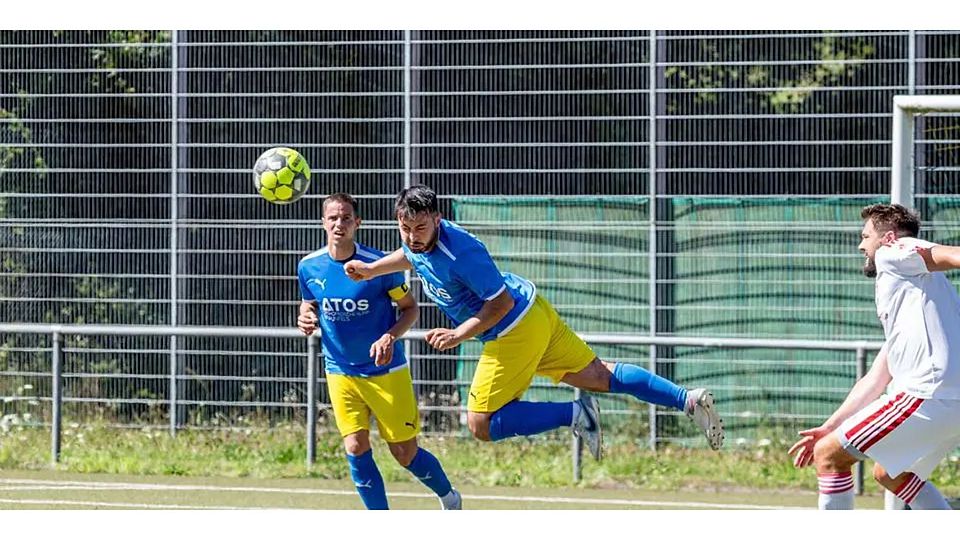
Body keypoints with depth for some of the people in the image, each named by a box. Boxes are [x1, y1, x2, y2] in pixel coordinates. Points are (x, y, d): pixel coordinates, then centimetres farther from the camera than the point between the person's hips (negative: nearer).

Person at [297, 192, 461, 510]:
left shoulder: (378, 264, -15)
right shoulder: (309, 267, -5)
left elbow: (410, 307, -4)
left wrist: (390, 337, -22)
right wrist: (306, 319, -11)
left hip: (386, 372, -3)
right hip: (341, 373, 3)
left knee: (405, 453, 4)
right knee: (356, 449, -9)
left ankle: (449, 498, 32)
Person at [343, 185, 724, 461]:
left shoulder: (461, 253, -30)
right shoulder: (419, 241, -1)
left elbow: (501, 301, -23)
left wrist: (460, 335, -24)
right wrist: (372, 269, 20)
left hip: (515, 332, -9)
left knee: (481, 424, -5)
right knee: (597, 376, 13)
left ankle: (575, 415, -6)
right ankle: (687, 399, 9)